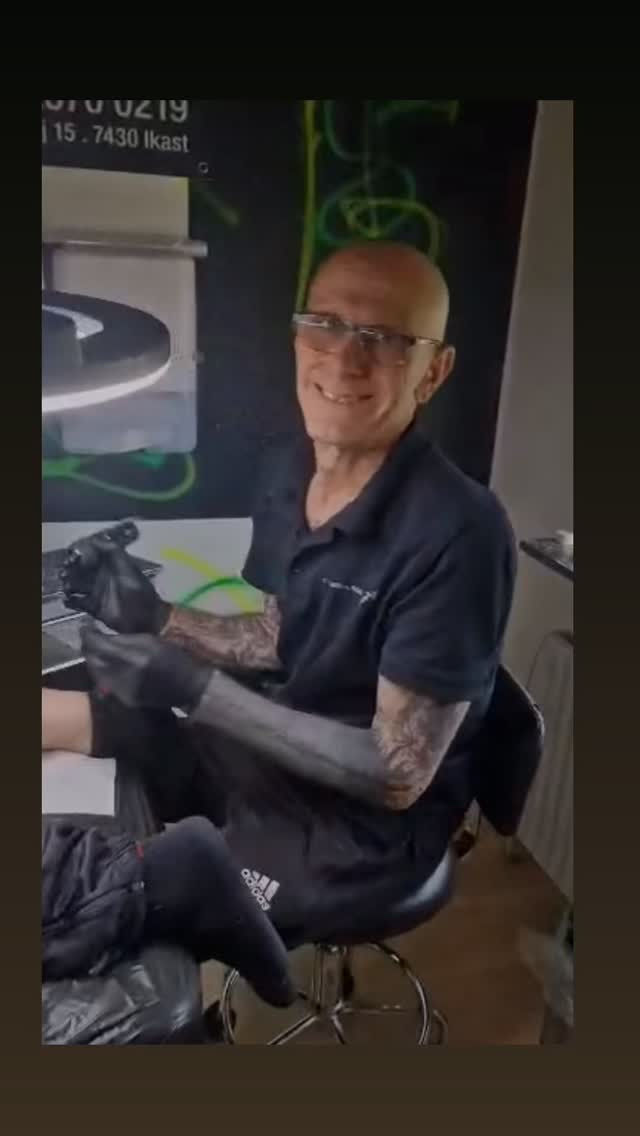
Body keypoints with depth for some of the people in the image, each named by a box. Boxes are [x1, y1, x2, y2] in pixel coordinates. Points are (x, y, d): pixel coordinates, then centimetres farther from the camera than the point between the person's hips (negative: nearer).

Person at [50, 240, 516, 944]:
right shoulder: (290, 472, -4)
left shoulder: (457, 536, -29)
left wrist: (196, 690, -27)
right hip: (277, 744, 7)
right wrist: (154, 615, -6)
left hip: (368, 818, -6)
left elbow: (397, 774, -24)